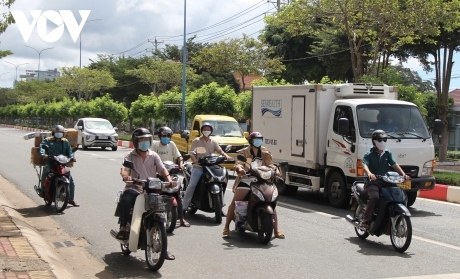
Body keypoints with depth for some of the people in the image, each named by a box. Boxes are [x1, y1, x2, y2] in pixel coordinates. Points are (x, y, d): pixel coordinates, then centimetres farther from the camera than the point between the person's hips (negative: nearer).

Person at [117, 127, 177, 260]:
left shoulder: (154, 156, 13)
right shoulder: (130, 156, 5)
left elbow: (162, 169, 0)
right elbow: (125, 169, -11)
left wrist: (169, 180, -20)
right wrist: (125, 176, -36)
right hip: (134, 189, -3)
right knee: (125, 200, -36)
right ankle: (123, 228, -18)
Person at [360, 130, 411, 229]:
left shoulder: (387, 153, 16)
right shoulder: (369, 154, 0)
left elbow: (394, 164, 6)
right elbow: (365, 165, -16)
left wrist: (403, 174, -11)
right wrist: (369, 173, -38)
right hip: (373, 182, -5)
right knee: (374, 197, -32)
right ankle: (365, 221, -26)